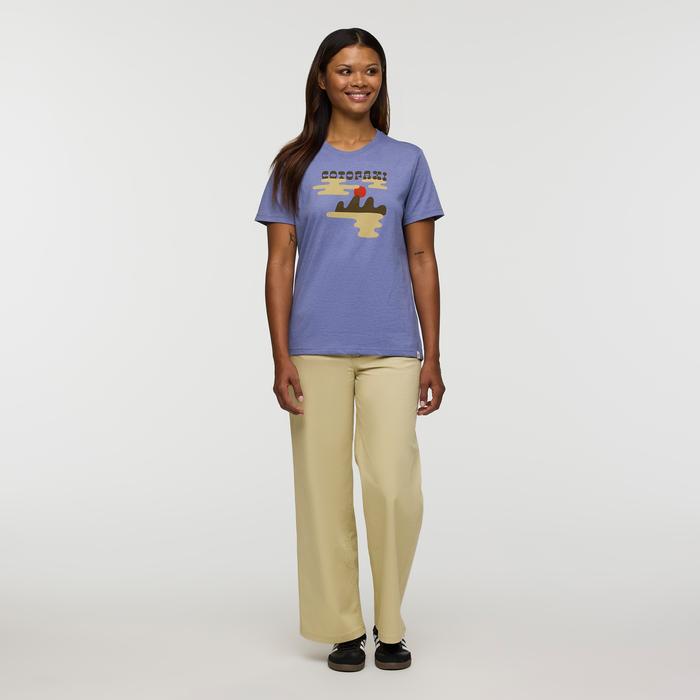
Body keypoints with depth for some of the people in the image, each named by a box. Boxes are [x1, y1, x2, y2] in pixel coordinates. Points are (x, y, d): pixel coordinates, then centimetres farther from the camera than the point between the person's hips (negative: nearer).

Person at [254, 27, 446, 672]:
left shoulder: (407, 161, 9)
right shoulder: (296, 165, 7)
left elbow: (422, 261, 8)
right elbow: (279, 265, 4)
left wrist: (433, 358, 4)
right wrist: (281, 359, -4)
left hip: (391, 349, 0)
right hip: (316, 350, 0)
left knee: (394, 486, -7)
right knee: (324, 491, 3)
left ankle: (390, 624, 13)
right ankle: (343, 628, 18)